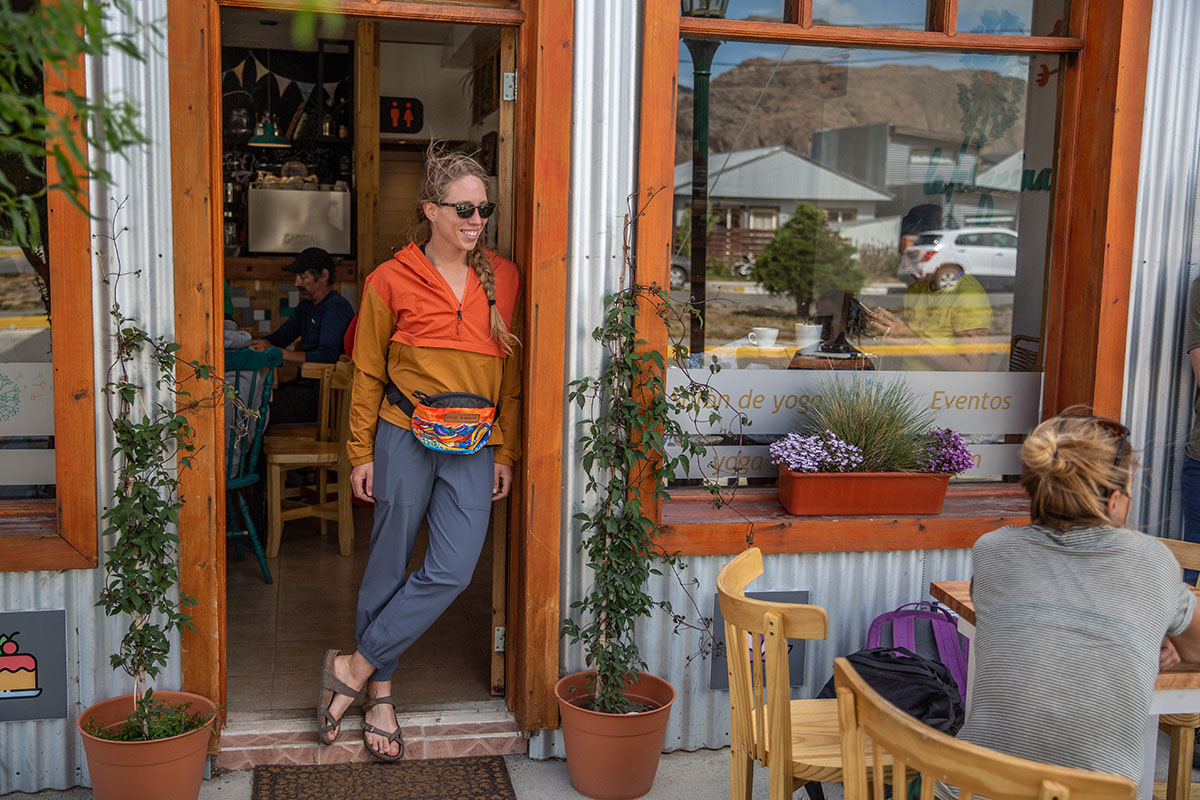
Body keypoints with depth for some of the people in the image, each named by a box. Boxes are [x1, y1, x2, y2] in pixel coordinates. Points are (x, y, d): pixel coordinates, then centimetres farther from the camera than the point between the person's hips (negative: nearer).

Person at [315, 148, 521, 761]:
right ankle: (379, 691, 23)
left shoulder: (502, 279, 6)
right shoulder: (391, 279, -2)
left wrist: (505, 452, 10)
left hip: (473, 448, 3)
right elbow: (368, 374, 3)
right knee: (390, 564, 6)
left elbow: (509, 373, 11)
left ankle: (354, 668, 9)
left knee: (451, 571, -7)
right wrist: (362, 453, 1)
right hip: (405, 437, -3)